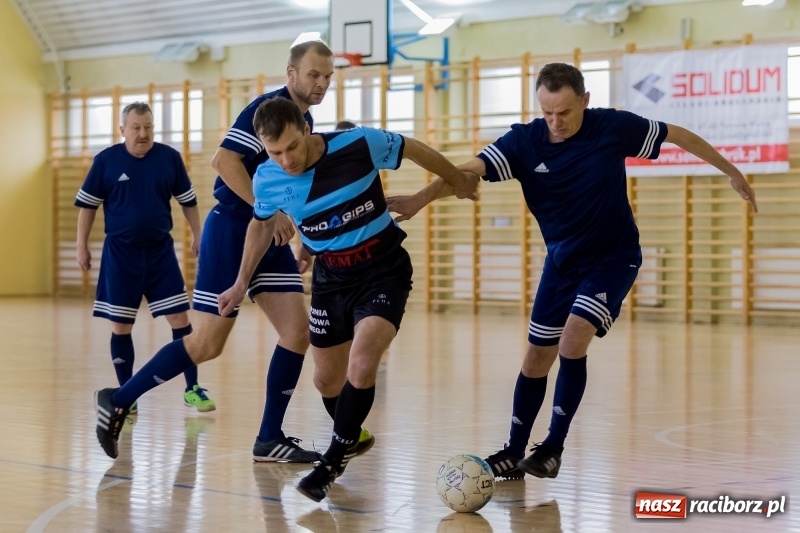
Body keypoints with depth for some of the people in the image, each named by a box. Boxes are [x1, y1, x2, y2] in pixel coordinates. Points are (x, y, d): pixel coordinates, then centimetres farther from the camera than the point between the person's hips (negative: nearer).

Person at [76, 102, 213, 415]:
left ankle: (192, 389, 8)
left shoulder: (169, 157, -2)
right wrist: (82, 246, 1)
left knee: (180, 319, -2)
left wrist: (198, 235, 8)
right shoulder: (106, 161, -5)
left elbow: (187, 200, 9)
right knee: (121, 326, 4)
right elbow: (87, 205, 3)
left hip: (161, 250, 1)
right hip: (120, 253, -1)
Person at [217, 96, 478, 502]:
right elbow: (261, 225, 9)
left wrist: (459, 181, 10)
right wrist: (242, 284, 14)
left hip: (383, 269, -4)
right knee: (327, 380, 11)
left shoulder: (360, 144, -24)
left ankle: (333, 460, -7)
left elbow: (415, 150, -5)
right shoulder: (267, 179, -14)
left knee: (362, 364, -23)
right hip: (330, 277, 4)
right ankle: (349, 440, 41)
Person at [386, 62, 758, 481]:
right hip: (562, 261, 3)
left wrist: (731, 172, 5)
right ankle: (515, 453, 22)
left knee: (572, 341, -21)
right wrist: (422, 198, -47)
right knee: (537, 357, 7)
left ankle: (554, 447, -7)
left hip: (614, 258, -3)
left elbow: (678, 135, -4)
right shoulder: (524, 141, -17)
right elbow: (469, 172, -29)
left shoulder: (613, 127, -19)